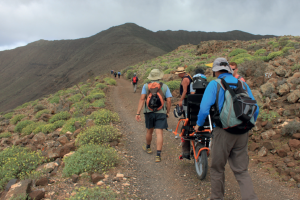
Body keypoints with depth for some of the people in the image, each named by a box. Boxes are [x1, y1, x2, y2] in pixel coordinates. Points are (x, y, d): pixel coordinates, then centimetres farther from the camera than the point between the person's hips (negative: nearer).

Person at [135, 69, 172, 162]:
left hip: (149, 112, 2)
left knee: (149, 131, 20)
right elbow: (168, 100, -3)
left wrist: (138, 113, -9)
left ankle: (148, 147, 43)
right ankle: (158, 155, -11)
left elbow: (142, 99, -8)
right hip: (160, 112, -1)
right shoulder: (165, 86, 2)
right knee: (159, 133, -4)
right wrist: (168, 112, 11)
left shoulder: (146, 86, 1)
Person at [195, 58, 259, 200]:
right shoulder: (243, 84, 9)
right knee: (242, 171, 12)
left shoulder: (214, 84, -4)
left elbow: (204, 108, -14)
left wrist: (199, 124, 3)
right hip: (242, 133, 4)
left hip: (223, 132, -4)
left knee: (217, 168, 13)